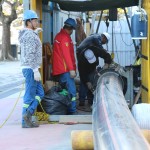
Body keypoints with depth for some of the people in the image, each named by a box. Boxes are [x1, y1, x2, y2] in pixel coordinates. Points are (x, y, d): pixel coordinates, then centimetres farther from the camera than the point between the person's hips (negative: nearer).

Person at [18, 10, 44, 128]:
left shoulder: (26, 34, 15)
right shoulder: (30, 35, -15)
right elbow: (30, 55, -22)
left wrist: (35, 32, 29)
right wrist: (36, 70, -22)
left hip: (28, 68, 10)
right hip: (31, 68, -10)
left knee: (40, 93, 11)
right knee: (30, 95, -5)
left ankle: (28, 114, 4)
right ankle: (26, 121, -1)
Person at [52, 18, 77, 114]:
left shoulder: (59, 36, 19)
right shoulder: (65, 38, -13)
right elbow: (67, 55, -19)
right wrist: (72, 69, -21)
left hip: (59, 70, 10)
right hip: (65, 69, -10)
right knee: (71, 91, -11)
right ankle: (72, 111, -13)